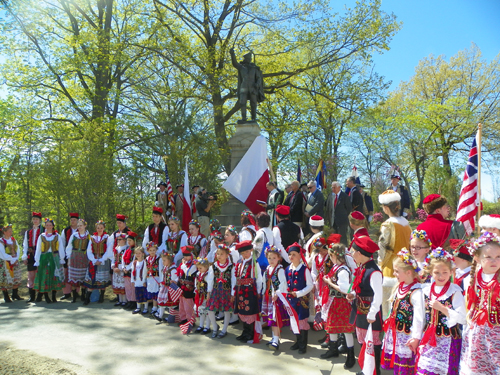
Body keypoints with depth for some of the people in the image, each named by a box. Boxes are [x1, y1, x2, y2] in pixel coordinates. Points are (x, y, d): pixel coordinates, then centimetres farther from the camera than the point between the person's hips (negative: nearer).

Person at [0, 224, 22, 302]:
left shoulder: (13, 239, 8)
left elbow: (18, 250, 8)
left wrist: (16, 259, -5)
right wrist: (12, 258, -14)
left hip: (15, 263, 6)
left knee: (16, 278, 8)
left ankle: (15, 295, 20)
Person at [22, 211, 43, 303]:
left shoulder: (43, 231, 0)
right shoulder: (28, 232, 17)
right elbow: (25, 245, 15)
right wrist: (25, 257, 5)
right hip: (30, 257, 5)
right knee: (31, 276, 7)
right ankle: (32, 296, 14)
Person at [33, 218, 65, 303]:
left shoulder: (57, 236, 7)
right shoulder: (41, 236, 7)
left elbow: (60, 248, 8)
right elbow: (38, 249, 8)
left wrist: (61, 259, 4)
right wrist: (37, 261, 2)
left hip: (55, 258, 0)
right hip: (44, 258, 0)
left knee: (55, 277, 0)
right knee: (44, 277, -1)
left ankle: (54, 296, 7)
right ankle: (46, 296, 8)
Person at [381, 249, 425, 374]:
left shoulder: (416, 292, -19)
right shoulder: (399, 287, 7)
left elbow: (419, 316, -20)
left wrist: (416, 337, -19)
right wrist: (389, 326, 17)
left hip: (407, 335, -8)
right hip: (394, 333, 8)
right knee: (394, 364, 16)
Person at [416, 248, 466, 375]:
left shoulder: (455, 291, -9)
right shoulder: (426, 290, 6)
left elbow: (462, 318, -14)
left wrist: (442, 308, -21)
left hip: (449, 340, -4)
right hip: (429, 339, 4)